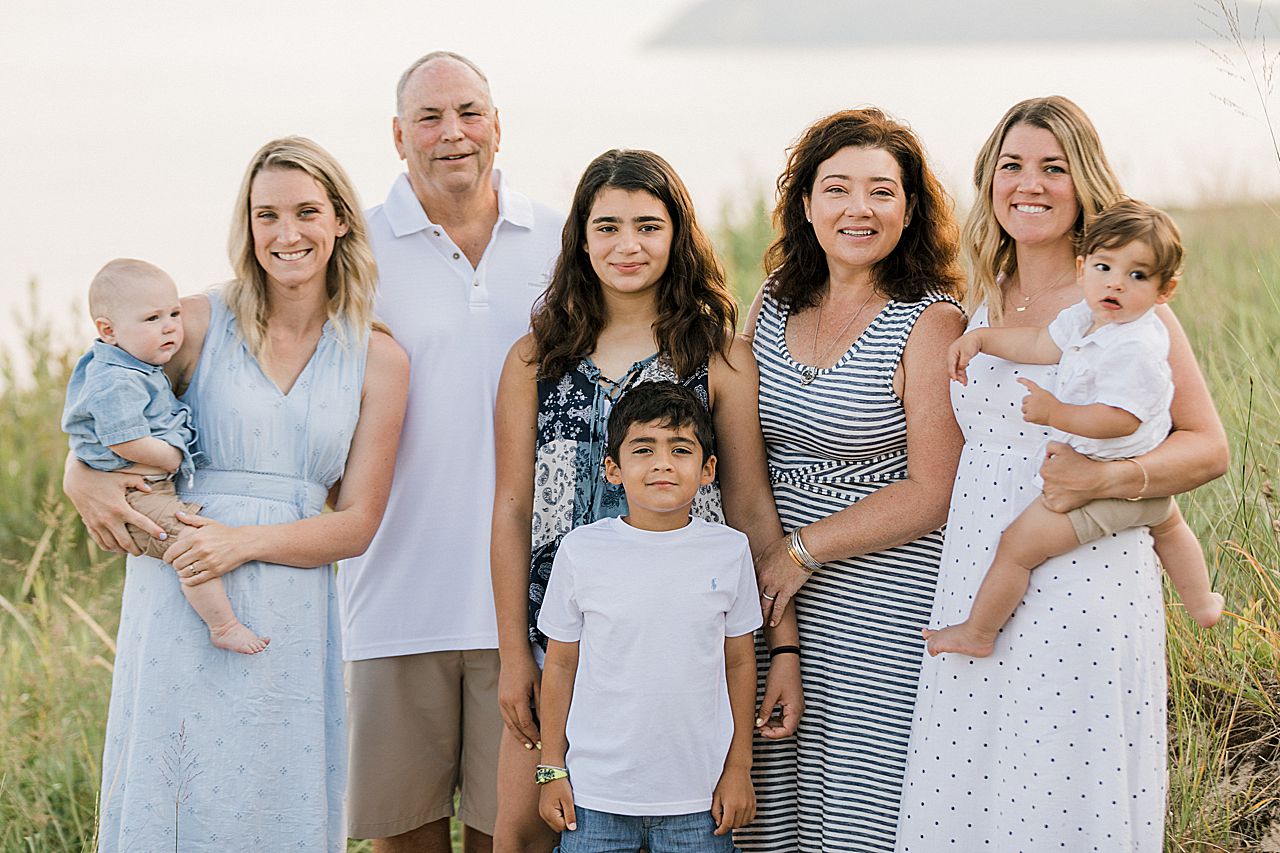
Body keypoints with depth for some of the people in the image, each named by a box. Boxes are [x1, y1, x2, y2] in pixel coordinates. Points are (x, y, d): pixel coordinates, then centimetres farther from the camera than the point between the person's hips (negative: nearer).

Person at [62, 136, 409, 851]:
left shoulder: (379, 360, 5)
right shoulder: (199, 324, 3)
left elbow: (356, 523, 3)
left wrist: (247, 540, -12)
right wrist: (86, 482, -10)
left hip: (291, 623, 1)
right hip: (178, 611, -1)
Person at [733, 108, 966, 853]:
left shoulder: (930, 323, -8)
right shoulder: (774, 306, 9)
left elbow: (935, 491, -12)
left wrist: (805, 551, -12)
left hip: (882, 610, -5)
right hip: (774, 599, 5)